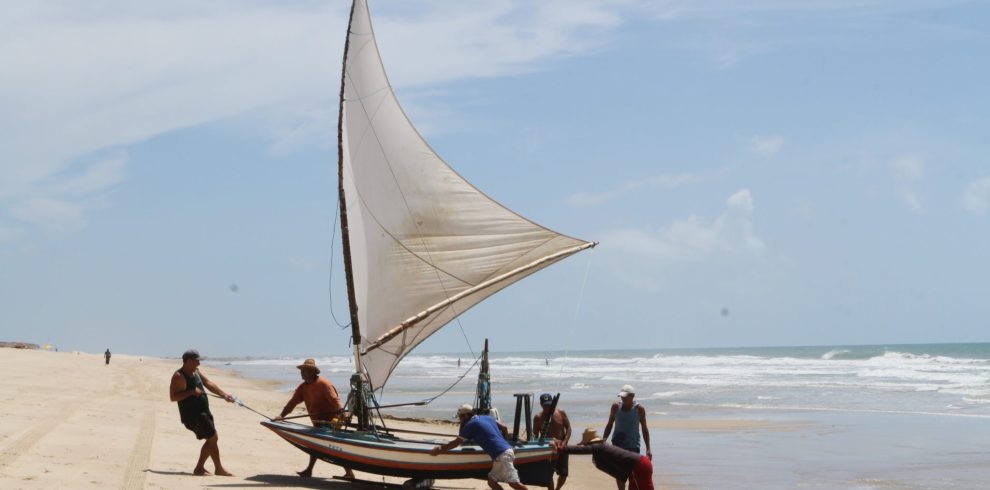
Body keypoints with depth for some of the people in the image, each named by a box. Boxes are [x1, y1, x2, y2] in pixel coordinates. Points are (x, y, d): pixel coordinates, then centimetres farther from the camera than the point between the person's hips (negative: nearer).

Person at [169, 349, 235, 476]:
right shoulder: (179, 376, -15)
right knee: (212, 438, -10)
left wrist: (224, 395, 1)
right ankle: (219, 469, -1)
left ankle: (199, 468, 19)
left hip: (203, 412, 10)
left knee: (211, 440, 13)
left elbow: (208, 384, 11)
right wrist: (191, 392, -27)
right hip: (191, 414, -10)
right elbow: (173, 397, -21)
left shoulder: (196, 371, 11)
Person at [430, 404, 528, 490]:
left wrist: (440, 449, 11)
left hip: (501, 455, -9)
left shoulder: (470, 425, -3)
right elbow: (504, 428, 24)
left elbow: (455, 443, 2)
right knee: (492, 481, 11)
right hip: (506, 450, 9)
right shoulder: (486, 418, 19)